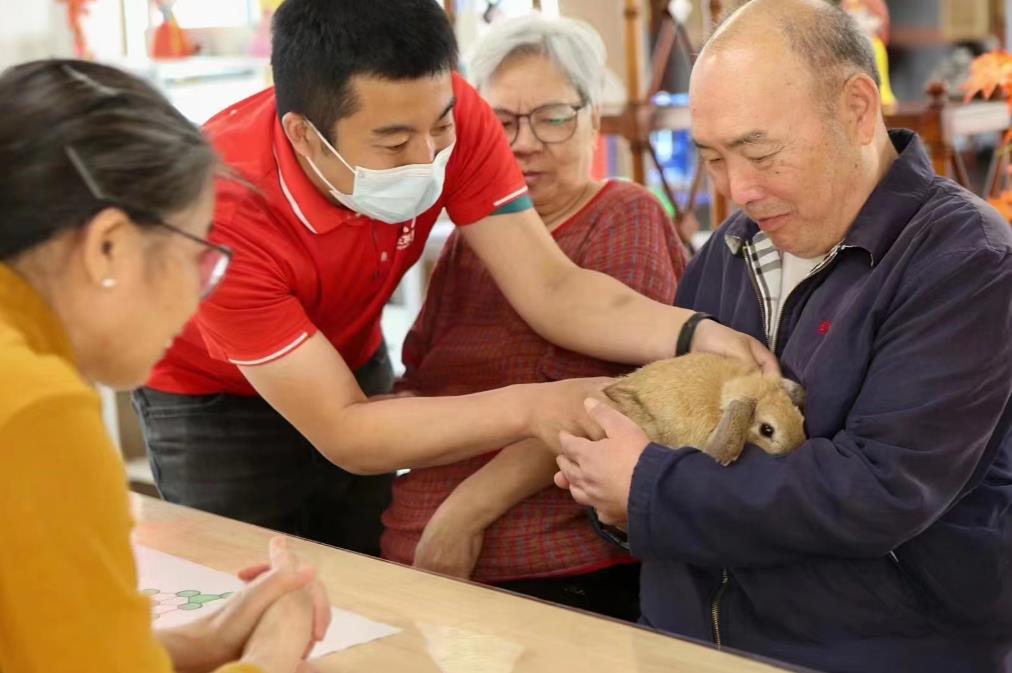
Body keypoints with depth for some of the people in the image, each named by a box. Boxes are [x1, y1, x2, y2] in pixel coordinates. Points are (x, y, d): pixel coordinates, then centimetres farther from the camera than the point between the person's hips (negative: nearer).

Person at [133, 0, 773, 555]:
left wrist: (695, 334, -39)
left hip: (355, 368, 4)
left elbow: (552, 290, -23)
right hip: (213, 399, -4)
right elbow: (342, 431, -34)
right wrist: (529, 407, -42)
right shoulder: (223, 215, -37)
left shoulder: (438, 115, -25)